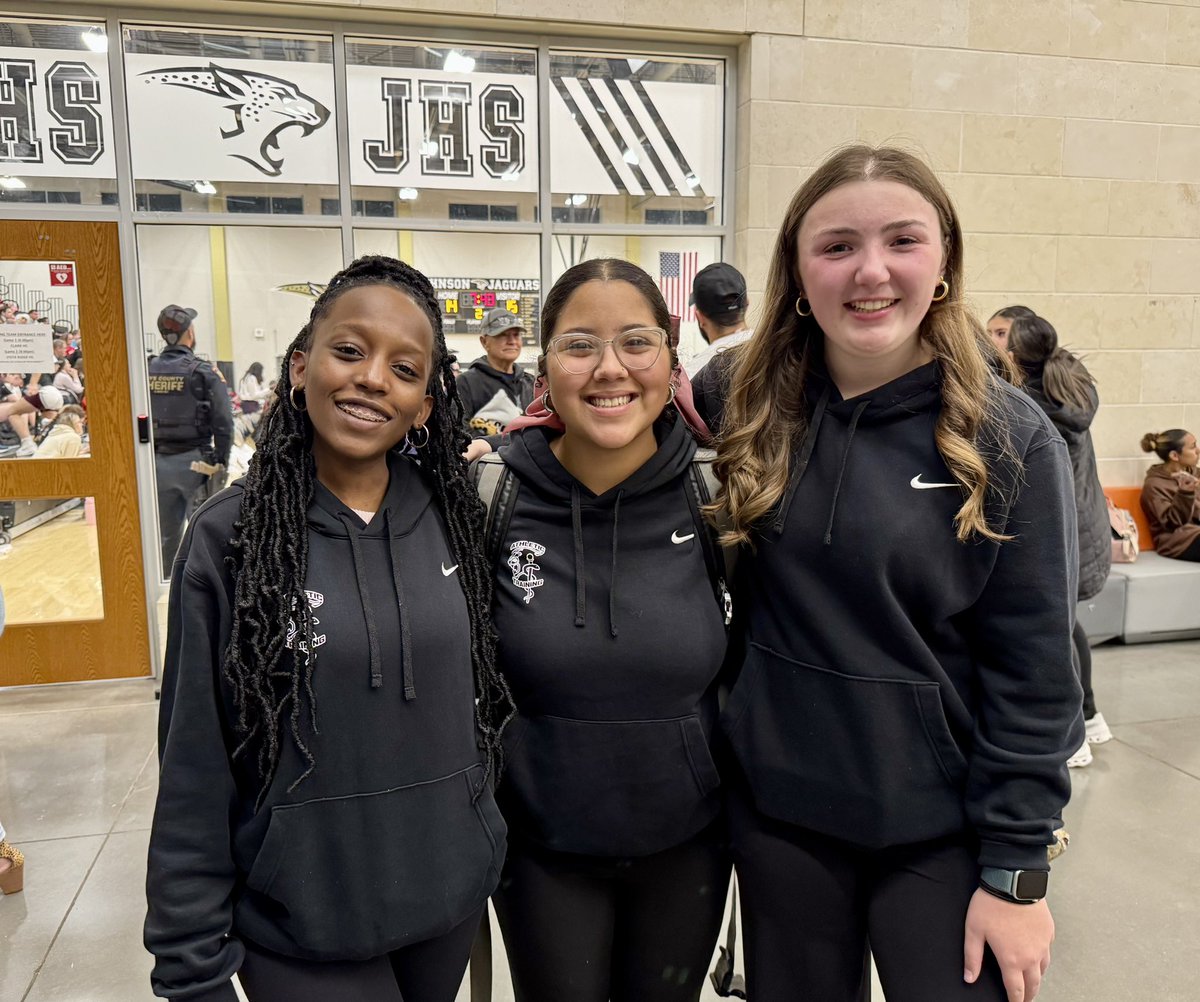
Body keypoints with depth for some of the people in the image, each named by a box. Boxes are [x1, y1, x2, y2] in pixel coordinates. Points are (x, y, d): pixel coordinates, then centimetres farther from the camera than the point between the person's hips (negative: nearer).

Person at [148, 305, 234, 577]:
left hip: (158, 463, 4)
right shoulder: (203, 373, -8)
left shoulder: (147, 371, 4)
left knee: (166, 534, 13)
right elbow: (223, 422, -12)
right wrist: (221, 462, -4)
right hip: (194, 462, -4)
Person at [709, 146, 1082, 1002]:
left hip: (940, 827, -2)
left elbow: (1034, 670, -9)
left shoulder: (1010, 438, -10)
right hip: (778, 811, 3)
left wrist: (1016, 868, -8)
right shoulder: (756, 411, -3)